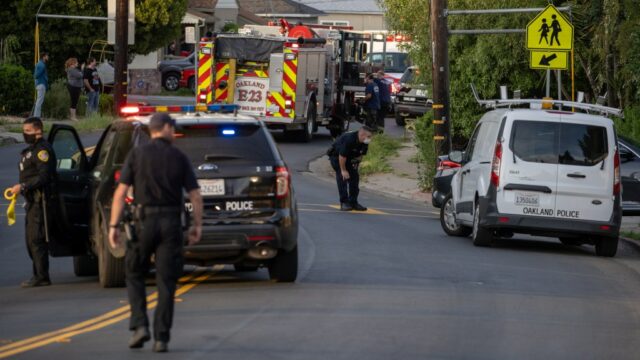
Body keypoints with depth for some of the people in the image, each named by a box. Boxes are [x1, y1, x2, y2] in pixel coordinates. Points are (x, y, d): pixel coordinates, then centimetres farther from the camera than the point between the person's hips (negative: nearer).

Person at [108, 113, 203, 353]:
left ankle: (140, 326, 1)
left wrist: (113, 226, -3)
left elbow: (121, 192, -5)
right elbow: (195, 195, 1)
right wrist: (197, 225, 12)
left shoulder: (137, 155, 1)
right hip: (171, 224, 1)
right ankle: (161, 338, 1)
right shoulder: (179, 158, 3)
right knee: (166, 282, 4)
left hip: (145, 221, -1)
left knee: (134, 274, 15)